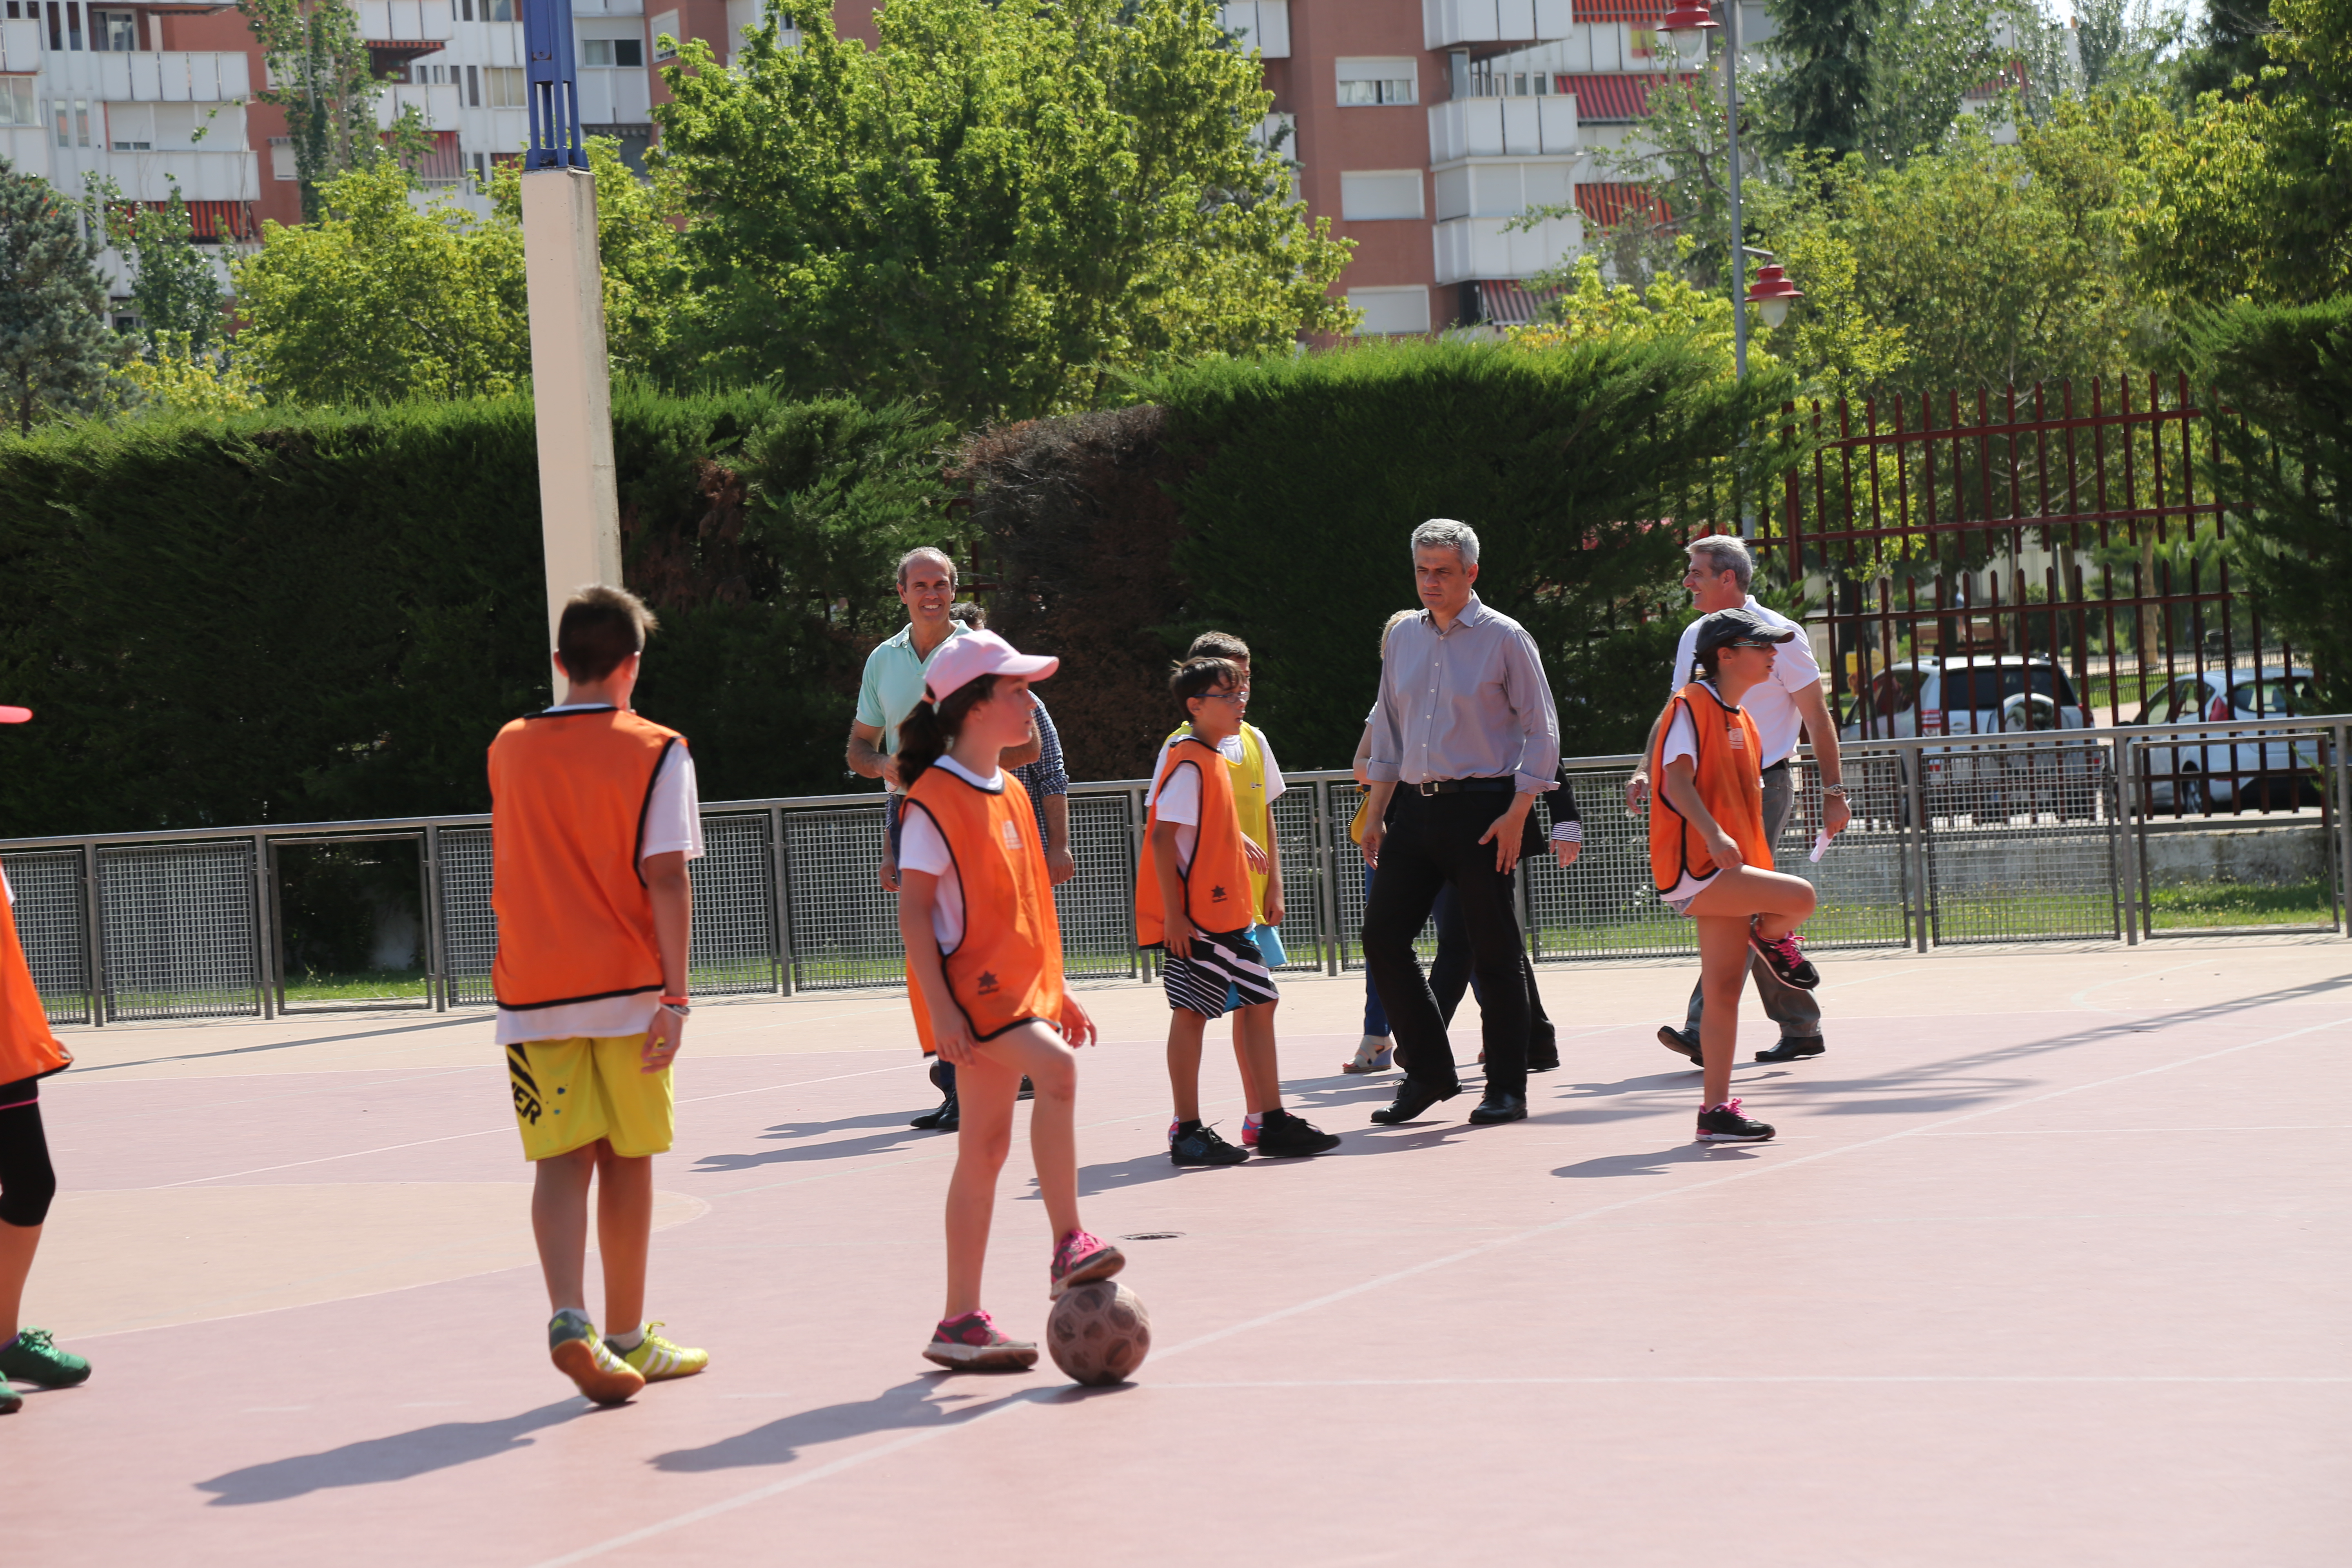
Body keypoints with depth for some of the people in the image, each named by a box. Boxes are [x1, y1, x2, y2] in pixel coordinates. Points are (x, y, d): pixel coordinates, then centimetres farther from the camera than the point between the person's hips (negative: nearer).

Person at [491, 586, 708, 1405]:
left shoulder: (510, 749, 7)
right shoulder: (654, 752, -5)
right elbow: (667, 880, -12)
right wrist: (675, 998, -11)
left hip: (533, 992, 2)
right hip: (626, 987, -2)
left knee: (562, 1160, -2)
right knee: (626, 1160, 10)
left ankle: (570, 1321, -23)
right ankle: (627, 1335, 20)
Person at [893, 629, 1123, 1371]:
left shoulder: (1010, 793, 14)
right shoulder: (934, 798, -11)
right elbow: (914, 906, -14)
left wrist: (1057, 992, 21)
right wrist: (939, 1006, -21)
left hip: (1017, 992, 8)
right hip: (969, 991, -8)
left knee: (985, 1147, 7)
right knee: (1056, 1067, -28)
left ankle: (961, 1323, 10)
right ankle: (1068, 1247, -26)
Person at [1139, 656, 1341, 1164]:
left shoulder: (1214, 760, 15)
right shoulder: (1188, 764, -13)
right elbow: (1162, 838, -19)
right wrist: (1174, 915, -22)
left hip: (1228, 913, 9)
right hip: (1193, 919, -9)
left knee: (1258, 1003, 8)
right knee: (1192, 1011, -4)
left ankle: (1271, 1122, 12)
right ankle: (1187, 1133, 1)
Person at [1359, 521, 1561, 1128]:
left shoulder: (1504, 639, -3)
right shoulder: (1403, 639, 13)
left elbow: (1541, 732, -4)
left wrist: (1516, 816, -12)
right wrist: (1376, 814, 12)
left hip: (1481, 807, -6)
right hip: (1415, 805, 6)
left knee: (1494, 951, -2)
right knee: (1383, 935, 0)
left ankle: (1507, 1089, 7)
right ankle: (1428, 1071, 12)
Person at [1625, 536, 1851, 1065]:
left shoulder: (1779, 635, -6)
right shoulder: (1694, 638, 12)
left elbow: (1816, 718, -3)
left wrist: (1833, 792, -5)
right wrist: (1647, 769, 2)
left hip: (1765, 787, -7)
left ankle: (1706, 1027, -24)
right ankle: (1801, 1027, 15)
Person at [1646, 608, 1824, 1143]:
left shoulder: (1742, 722, 18)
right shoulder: (1691, 706, -9)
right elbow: (1677, 780, -20)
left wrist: (1757, 868, 22)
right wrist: (1715, 836, -32)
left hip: (1729, 875, 9)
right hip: (1693, 868, -9)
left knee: (1724, 994, 5)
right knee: (1800, 897, -24)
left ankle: (1717, 1109, 7)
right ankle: (1769, 938, 8)